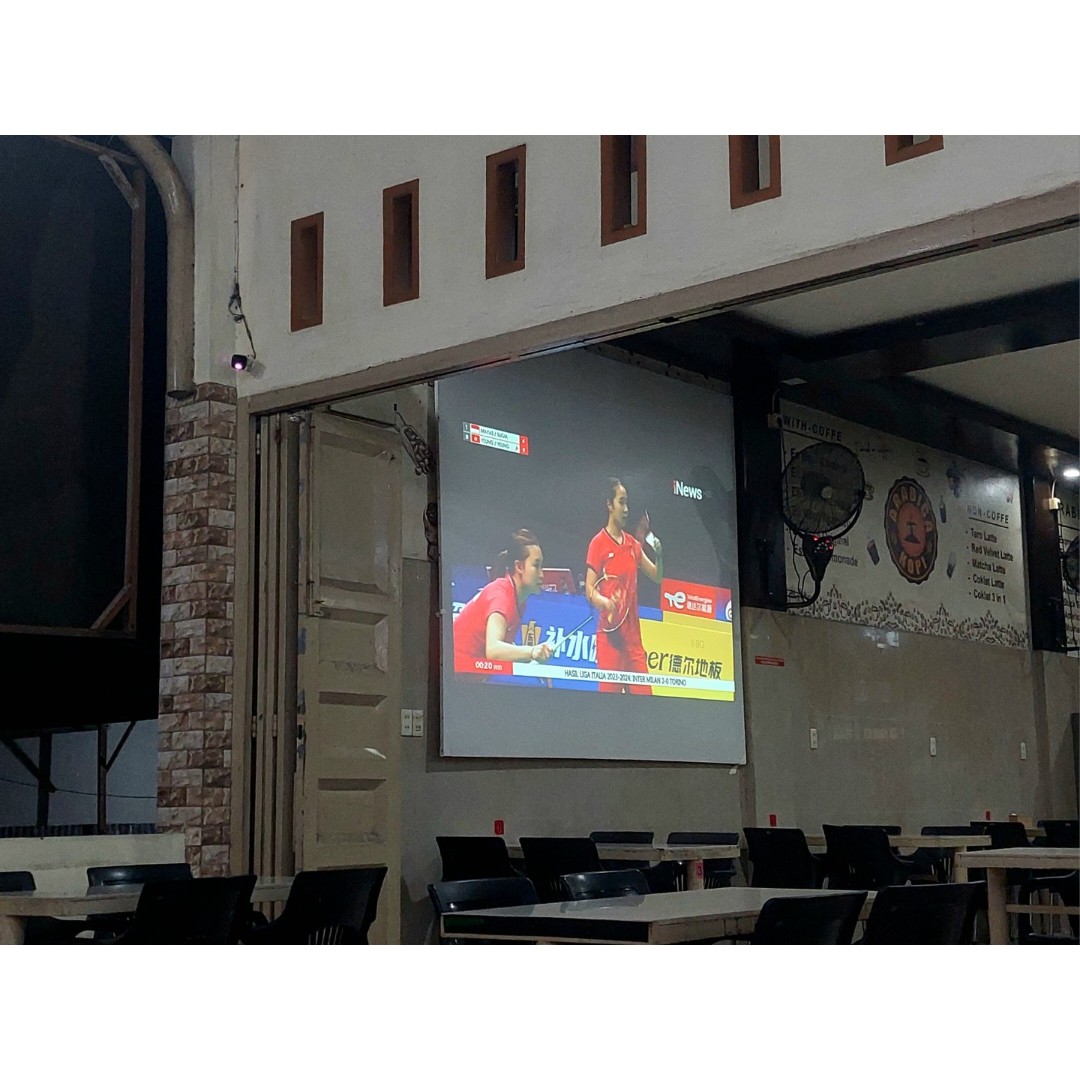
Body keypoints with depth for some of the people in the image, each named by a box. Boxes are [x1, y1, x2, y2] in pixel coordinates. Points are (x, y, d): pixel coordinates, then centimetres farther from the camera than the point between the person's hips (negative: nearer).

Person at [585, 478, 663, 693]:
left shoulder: (633, 543, 14)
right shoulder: (598, 543, -4)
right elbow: (589, 589, -6)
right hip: (609, 635, -6)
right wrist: (603, 601, -27)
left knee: (644, 694, 3)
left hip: (633, 635, 6)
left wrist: (659, 556, -2)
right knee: (609, 693, -7)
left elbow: (656, 576, 18)